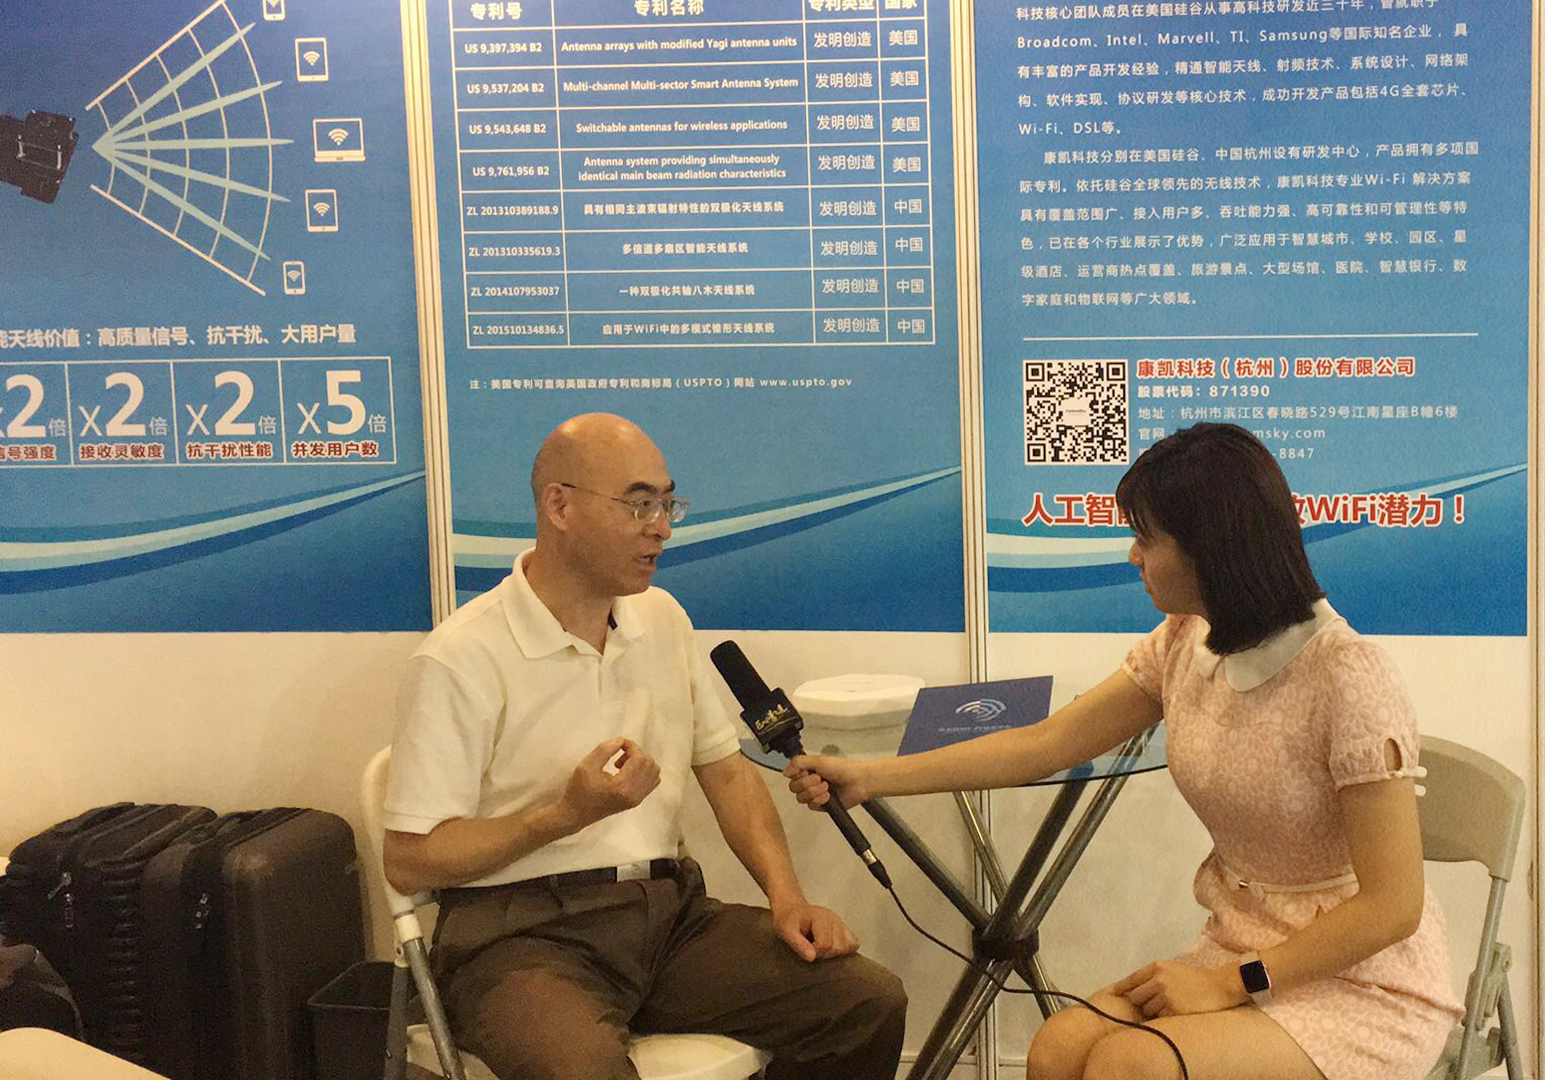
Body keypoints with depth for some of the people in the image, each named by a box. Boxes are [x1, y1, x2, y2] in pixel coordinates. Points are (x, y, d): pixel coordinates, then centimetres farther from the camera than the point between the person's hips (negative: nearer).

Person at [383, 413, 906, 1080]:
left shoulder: (661, 618, 14)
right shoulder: (461, 660, -9)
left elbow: (727, 770, 19)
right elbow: (408, 861, -9)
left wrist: (785, 895, 3)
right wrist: (571, 813, -18)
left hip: (668, 911, 7)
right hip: (525, 932, -6)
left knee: (871, 1001, -12)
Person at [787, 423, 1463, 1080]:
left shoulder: (1345, 677, -21)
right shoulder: (1184, 644, 1)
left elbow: (1391, 906, -19)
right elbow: (1044, 745, 6)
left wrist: (1234, 981, -19)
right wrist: (868, 778, 4)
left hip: (1364, 985, -6)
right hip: (1240, 956, 6)